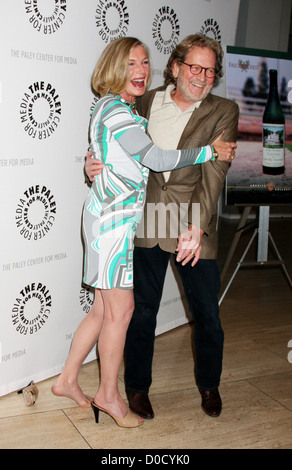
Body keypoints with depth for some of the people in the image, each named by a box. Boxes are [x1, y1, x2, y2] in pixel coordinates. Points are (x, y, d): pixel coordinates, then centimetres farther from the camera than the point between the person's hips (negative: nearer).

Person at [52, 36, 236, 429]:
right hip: (114, 219, -9)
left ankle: (67, 380, 26)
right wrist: (210, 151, -11)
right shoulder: (115, 110, -14)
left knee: (104, 310, 13)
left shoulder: (124, 109, 17)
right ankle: (109, 395, 16)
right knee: (120, 311, 0)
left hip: (115, 218, 9)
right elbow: (156, 158, -18)